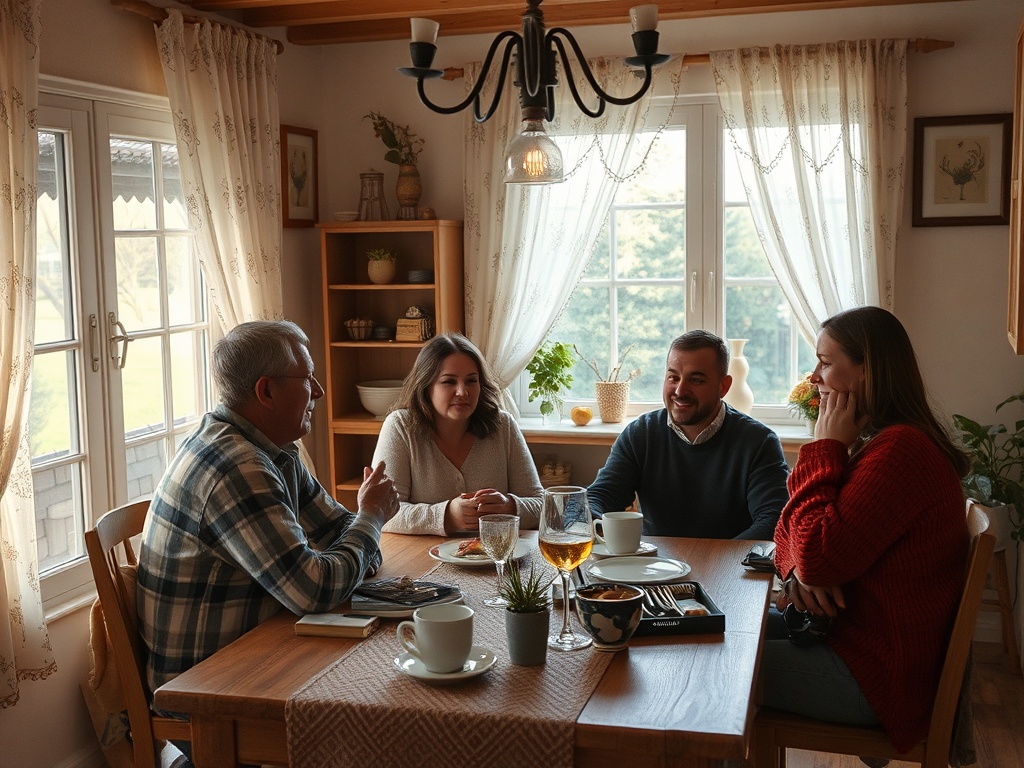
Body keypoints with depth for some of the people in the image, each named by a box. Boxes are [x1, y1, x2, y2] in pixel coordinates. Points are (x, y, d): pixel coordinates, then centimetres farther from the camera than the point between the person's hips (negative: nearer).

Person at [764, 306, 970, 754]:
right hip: (848, 629, 10)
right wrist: (801, 571, -12)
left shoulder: (900, 450, -25)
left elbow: (818, 557, -27)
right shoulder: (873, 441, 10)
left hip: (877, 675, -10)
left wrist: (825, 448, -19)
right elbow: (795, 527, 12)